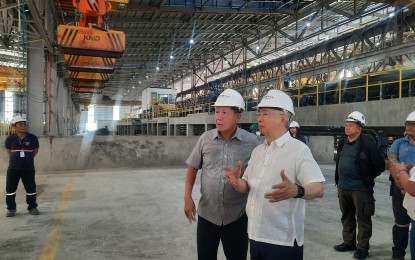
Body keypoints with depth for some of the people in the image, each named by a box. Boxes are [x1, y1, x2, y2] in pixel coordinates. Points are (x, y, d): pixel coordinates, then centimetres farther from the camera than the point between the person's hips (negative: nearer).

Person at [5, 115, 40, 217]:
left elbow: (36, 150, 11)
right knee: (10, 188, 5)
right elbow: (8, 150, 13)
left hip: (28, 168, 0)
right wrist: (16, 158, 11)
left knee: (31, 188, 4)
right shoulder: (10, 139, -4)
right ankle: (11, 208, 19)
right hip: (13, 168, 1)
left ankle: (32, 207, 18)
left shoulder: (32, 138, -4)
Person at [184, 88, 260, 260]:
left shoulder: (251, 142, -9)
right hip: (207, 214, 2)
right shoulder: (205, 139, -3)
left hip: (237, 216, -2)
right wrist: (187, 198, 1)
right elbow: (192, 168, 7)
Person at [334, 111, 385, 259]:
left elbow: (380, 165, -10)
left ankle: (362, 247, 18)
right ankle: (348, 242, 31)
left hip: (360, 188, -7)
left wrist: (367, 178, 0)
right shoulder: (342, 143, 9)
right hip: (343, 187, 7)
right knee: (346, 217, 17)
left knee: (363, 218, 5)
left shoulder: (367, 142, -12)